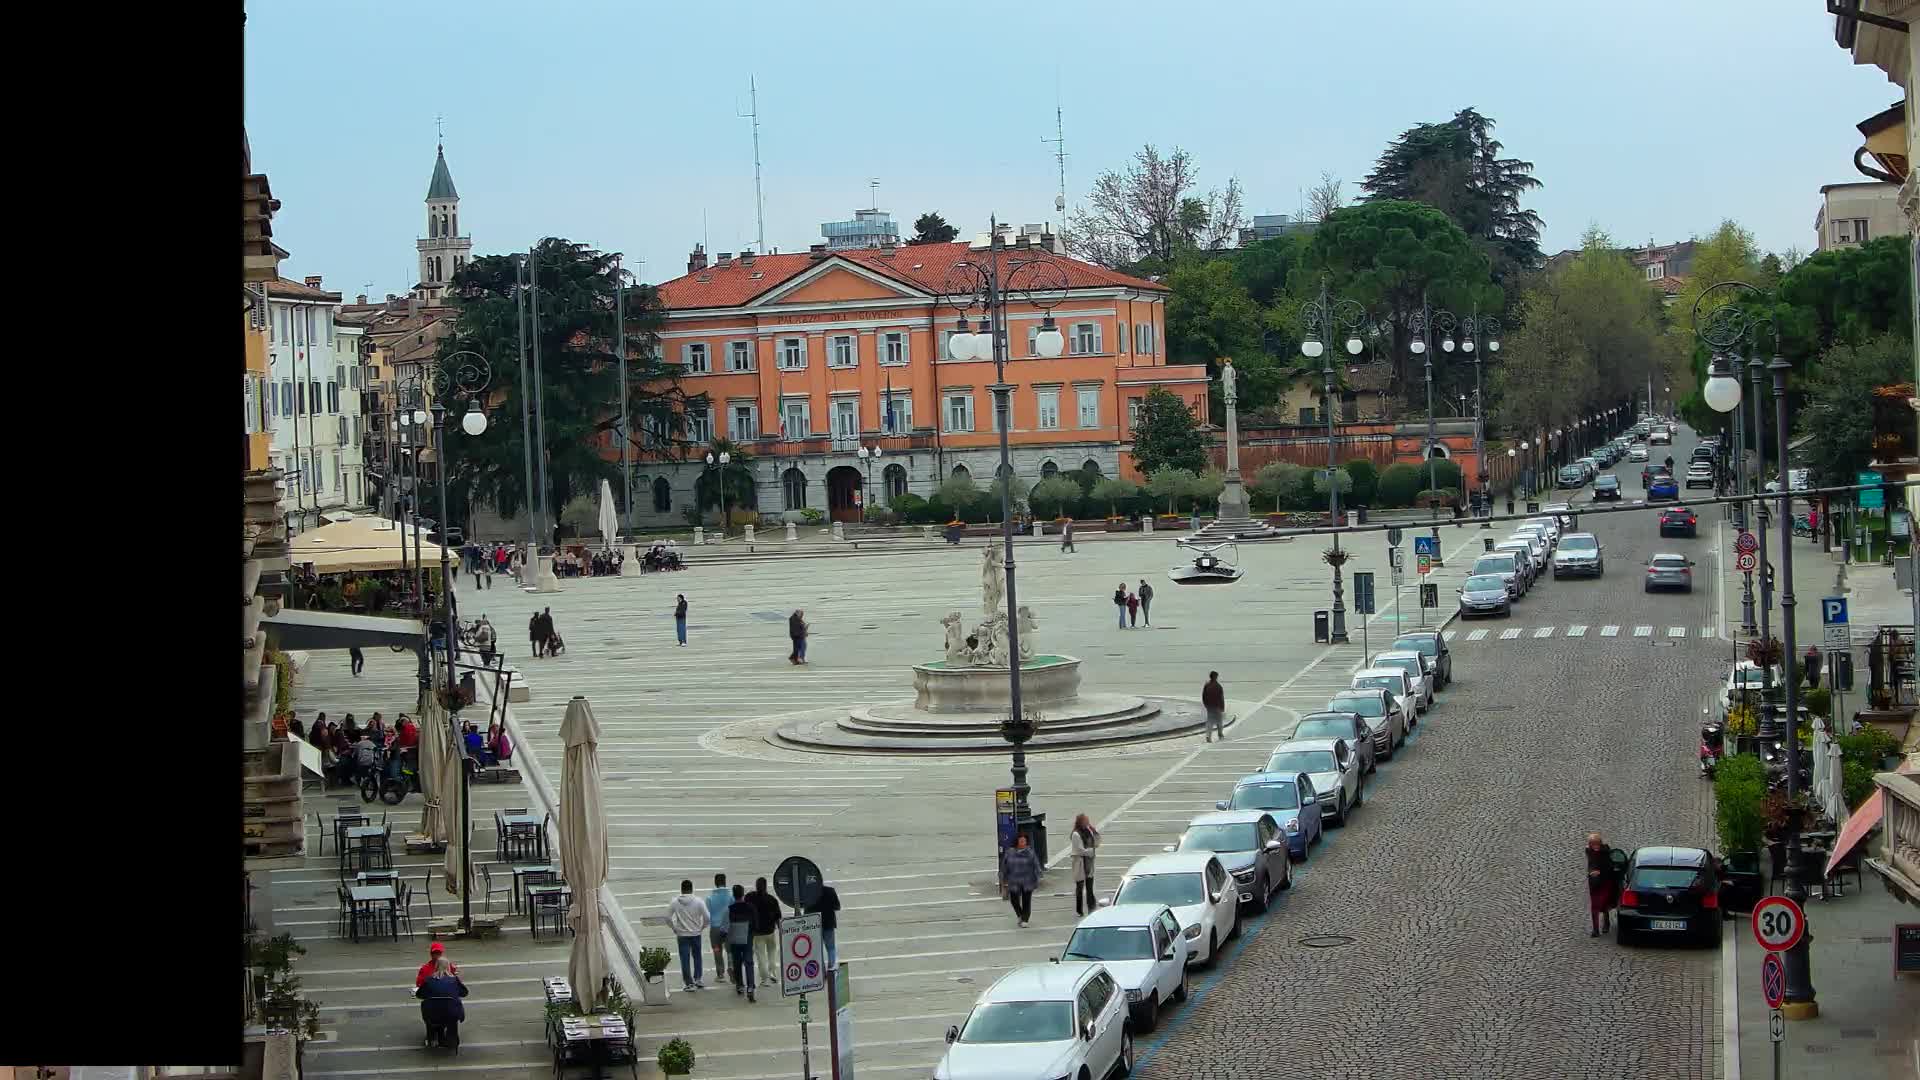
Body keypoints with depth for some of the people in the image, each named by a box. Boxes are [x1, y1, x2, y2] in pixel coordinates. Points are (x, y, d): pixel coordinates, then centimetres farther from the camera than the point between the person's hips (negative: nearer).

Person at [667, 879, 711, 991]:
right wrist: (702, 927, 8)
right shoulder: (698, 901, -9)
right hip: (696, 934, 0)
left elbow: (668, 918, -5)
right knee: (697, 957, 18)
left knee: (685, 959, 5)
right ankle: (698, 979, 16)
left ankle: (690, 983, 5)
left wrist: (674, 928, 8)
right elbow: (706, 917, -8)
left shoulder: (674, 902, -7)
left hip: (682, 935, 0)